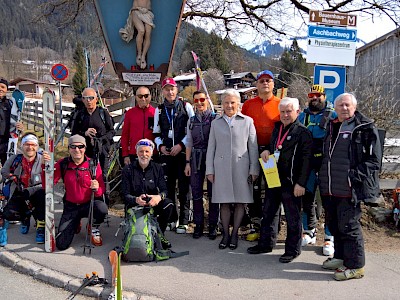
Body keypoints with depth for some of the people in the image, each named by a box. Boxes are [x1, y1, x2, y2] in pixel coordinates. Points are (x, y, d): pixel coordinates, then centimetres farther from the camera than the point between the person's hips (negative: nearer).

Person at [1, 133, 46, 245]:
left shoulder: (43, 160, -11)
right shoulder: (14, 160, -3)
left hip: (36, 195, -2)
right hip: (19, 195, 2)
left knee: (42, 194, -36)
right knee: (8, 214, -24)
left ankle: (41, 227, -19)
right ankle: (25, 217, 14)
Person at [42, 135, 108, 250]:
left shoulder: (93, 164, -8)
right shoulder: (62, 164, -4)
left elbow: (101, 191, -8)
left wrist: (97, 188, -32)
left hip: (89, 205, -1)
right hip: (71, 207, 1)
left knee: (102, 208, -38)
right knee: (61, 245, -10)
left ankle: (93, 227, 1)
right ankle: (75, 224, 26)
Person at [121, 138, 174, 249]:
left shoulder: (157, 168, 5)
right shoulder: (128, 169, -1)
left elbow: (164, 190, -4)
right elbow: (125, 194, -7)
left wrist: (159, 197, -30)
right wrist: (136, 199, -31)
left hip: (153, 203, 2)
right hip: (135, 204, -2)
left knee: (169, 204, -27)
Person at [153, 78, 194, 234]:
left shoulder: (186, 107, 4)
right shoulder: (159, 110, 14)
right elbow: (156, 132, 19)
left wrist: (181, 145, -8)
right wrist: (160, 146, 1)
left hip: (183, 152, -3)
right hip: (166, 153, 3)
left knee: (184, 187, -3)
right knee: (168, 187, 5)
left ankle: (183, 221, 4)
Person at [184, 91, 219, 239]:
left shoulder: (216, 118, -1)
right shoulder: (191, 120, 12)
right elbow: (189, 143, 13)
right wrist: (188, 162, 8)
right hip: (196, 159, 4)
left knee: (213, 192, 2)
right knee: (196, 193, 6)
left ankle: (213, 225, 13)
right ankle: (198, 225, 17)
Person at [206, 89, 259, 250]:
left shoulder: (247, 121, 6)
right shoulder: (216, 123, 11)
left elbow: (253, 147, 4)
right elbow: (211, 148, 11)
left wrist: (254, 169, -1)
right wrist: (209, 170, 5)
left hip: (241, 167, -1)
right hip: (221, 168, 1)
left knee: (240, 202, 4)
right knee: (224, 203, 5)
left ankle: (235, 234, 18)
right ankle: (225, 234, 18)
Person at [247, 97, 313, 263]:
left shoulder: (303, 132, -10)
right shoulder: (277, 128, 13)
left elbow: (306, 160, -14)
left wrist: (301, 183, -19)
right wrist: (267, 151, 3)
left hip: (291, 181, -7)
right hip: (273, 178, 8)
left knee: (293, 217, 5)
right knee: (268, 212, 17)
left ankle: (293, 250, 18)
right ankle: (266, 243, 31)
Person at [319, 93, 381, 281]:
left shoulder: (365, 129, -5)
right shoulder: (331, 127, 16)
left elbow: (373, 159, -8)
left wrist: (355, 177, -16)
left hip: (349, 189, -7)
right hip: (329, 189, 7)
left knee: (348, 226, -2)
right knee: (334, 225, 16)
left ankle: (355, 266, 12)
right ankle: (341, 257, 33)